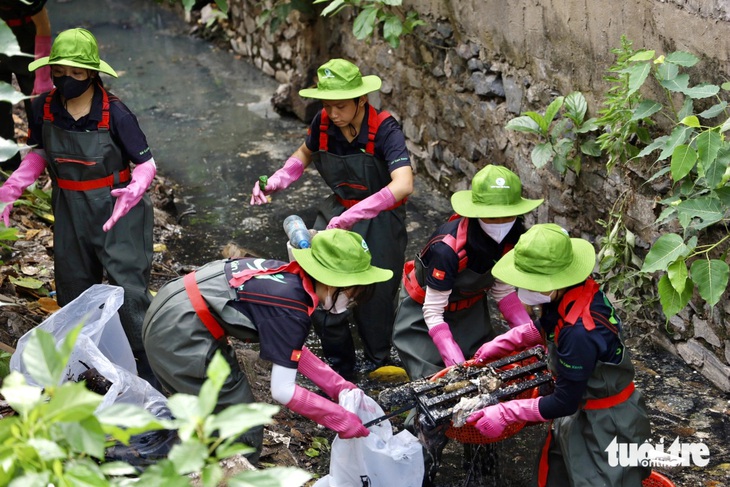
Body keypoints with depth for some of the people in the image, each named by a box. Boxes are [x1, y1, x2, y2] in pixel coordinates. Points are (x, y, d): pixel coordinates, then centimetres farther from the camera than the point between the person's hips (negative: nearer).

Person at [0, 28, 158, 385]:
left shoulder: (115, 114, -20)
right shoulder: (44, 108, -9)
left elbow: (146, 164, -12)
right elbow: (38, 154, 7)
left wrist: (133, 191, -32)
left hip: (116, 211, -5)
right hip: (69, 211, 5)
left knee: (128, 287, -9)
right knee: (72, 288, 18)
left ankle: (146, 364, 5)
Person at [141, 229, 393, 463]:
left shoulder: (290, 275, 5)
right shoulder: (292, 310, -19)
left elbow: (291, 348, 17)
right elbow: (282, 390, -17)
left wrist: (338, 386, 13)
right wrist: (341, 419, -8)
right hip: (181, 333, -9)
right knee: (242, 432, 2)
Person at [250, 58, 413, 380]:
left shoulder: (384, 130, -25)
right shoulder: (323, 124, -10)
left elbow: (403, 185, -39)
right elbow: (304, 154, 13)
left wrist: (354, 215, -48)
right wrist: (276, 182, -5)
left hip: (379, 223, -4)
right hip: (337, 213, 4)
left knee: (373, 301, 5)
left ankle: (378, 366, 33)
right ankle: (340, 369, 22)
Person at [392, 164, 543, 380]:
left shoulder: (513, 238, -23)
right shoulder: (448, 248, -40)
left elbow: (503, 291, -7)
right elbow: (432, 312, -32)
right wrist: (458, 365, -41)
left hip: (470, 307, 5)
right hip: (422, 308, -5)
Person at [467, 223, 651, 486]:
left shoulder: (579, 332, -38)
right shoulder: (573, 290, -14)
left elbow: (564, 403, -27)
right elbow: (547, 326, 11)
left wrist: (505, 413, -22)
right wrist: (503, 343, 5)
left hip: (606, 422, -9)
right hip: (583, 408, 9)